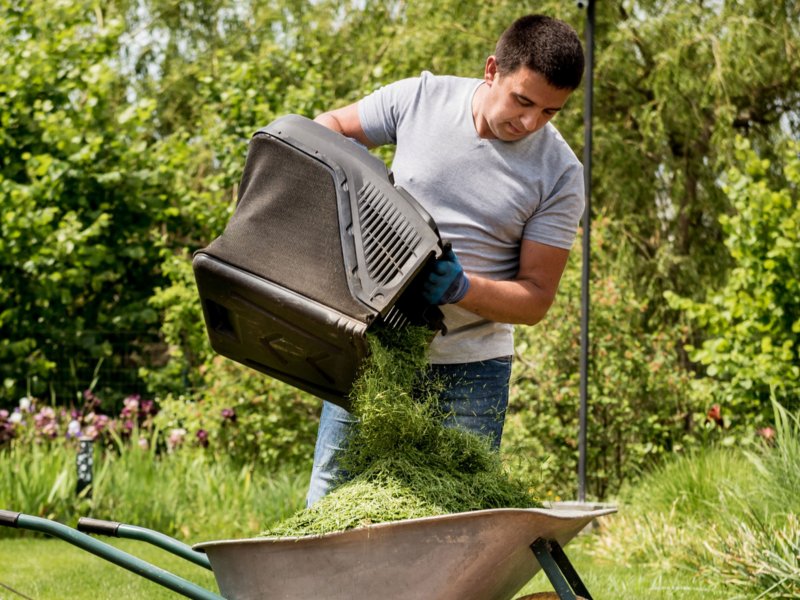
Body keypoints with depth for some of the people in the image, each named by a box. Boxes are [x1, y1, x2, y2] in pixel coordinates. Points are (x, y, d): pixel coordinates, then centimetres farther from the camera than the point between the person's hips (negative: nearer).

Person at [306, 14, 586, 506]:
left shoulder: (560, 174, -8)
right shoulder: (420, 98, -4)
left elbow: (536, 298, -7)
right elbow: (329, 126, 11)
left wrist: (462, 288, -26)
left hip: (470, 371, -1)